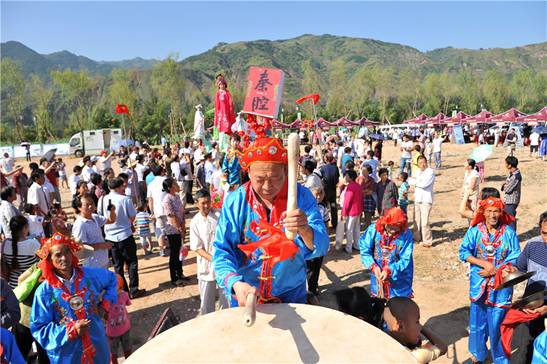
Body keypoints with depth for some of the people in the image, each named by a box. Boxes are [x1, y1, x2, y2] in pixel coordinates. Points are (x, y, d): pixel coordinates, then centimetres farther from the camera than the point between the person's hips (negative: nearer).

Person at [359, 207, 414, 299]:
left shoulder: (406, 234, -19)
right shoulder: (374, 229, -16)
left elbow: (405, 259, -17)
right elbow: (364, 249, -10)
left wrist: (389, 270, -27)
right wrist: (373, 266, -21)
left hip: (398, 279, -2)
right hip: (378, 274, 2)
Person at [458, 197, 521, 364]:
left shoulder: (509, 232, -5)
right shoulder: (475, 230, -5)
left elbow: (515, 259, -5)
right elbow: (463, 252, -5)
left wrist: (494, 270, -13)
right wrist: (484, 263, -15)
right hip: (479, 284, 1)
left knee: (498, 324, 6)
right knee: (477, 322, 14)